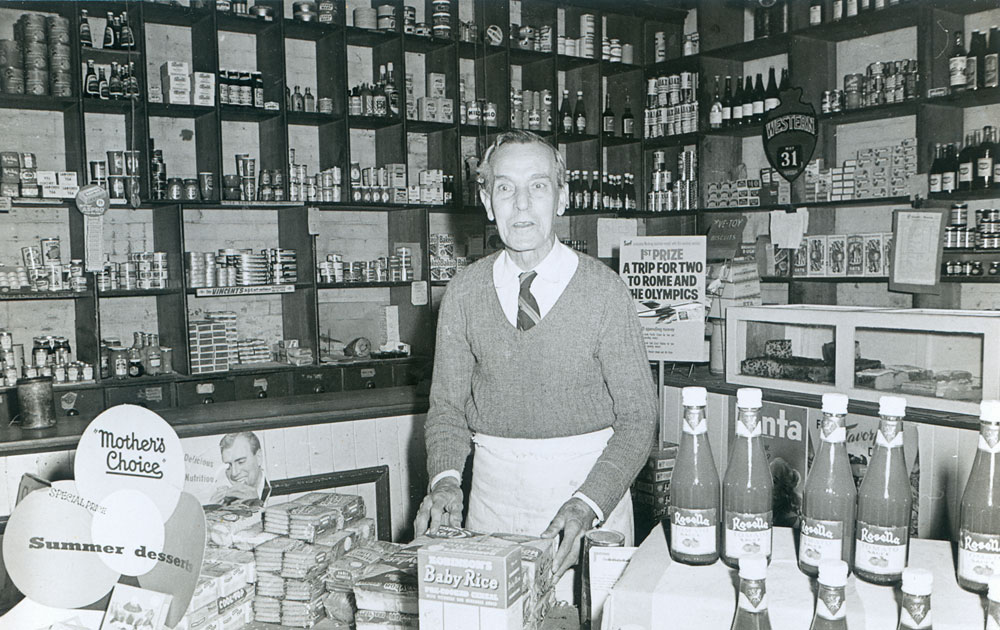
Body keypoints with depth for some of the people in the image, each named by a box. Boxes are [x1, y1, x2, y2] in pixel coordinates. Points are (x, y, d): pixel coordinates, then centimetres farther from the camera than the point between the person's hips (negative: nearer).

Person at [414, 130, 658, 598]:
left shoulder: (604, 290, -9)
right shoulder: (464, 293, 0)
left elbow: (637, 417, -9)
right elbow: (446, 405, 3)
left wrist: (587, 505, -22)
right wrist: (445, 480, -15)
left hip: (589, 480, -2)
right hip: (494, 485, 2)